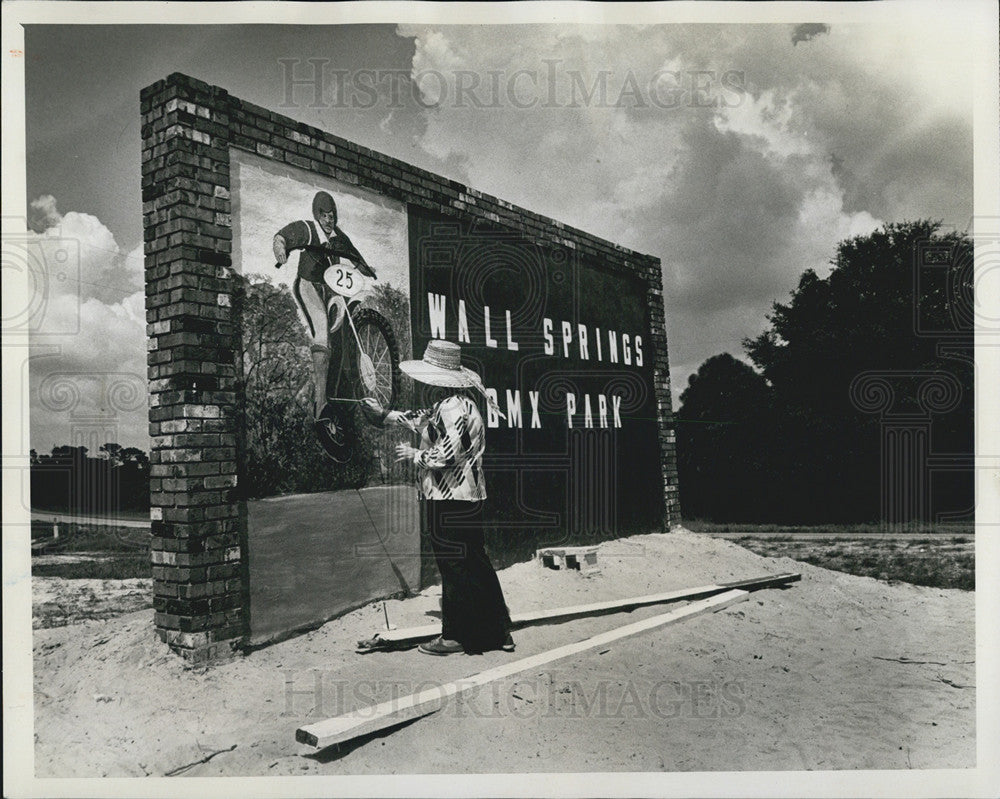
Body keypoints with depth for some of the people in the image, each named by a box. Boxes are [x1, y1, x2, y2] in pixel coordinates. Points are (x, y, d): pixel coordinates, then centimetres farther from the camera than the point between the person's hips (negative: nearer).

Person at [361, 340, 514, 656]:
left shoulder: (452, 408, -17)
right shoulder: (451, 405, 15)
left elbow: (445, 455, -23)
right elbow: (422, 419, 29)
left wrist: (414, 455, -7)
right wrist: (384, 414, 34)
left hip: (449, 501, -10)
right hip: (466, 498, 10)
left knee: (454, 567, 0)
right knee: (475, 564, 14)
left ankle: (456, 636, 12)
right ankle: (498, 632, 22)